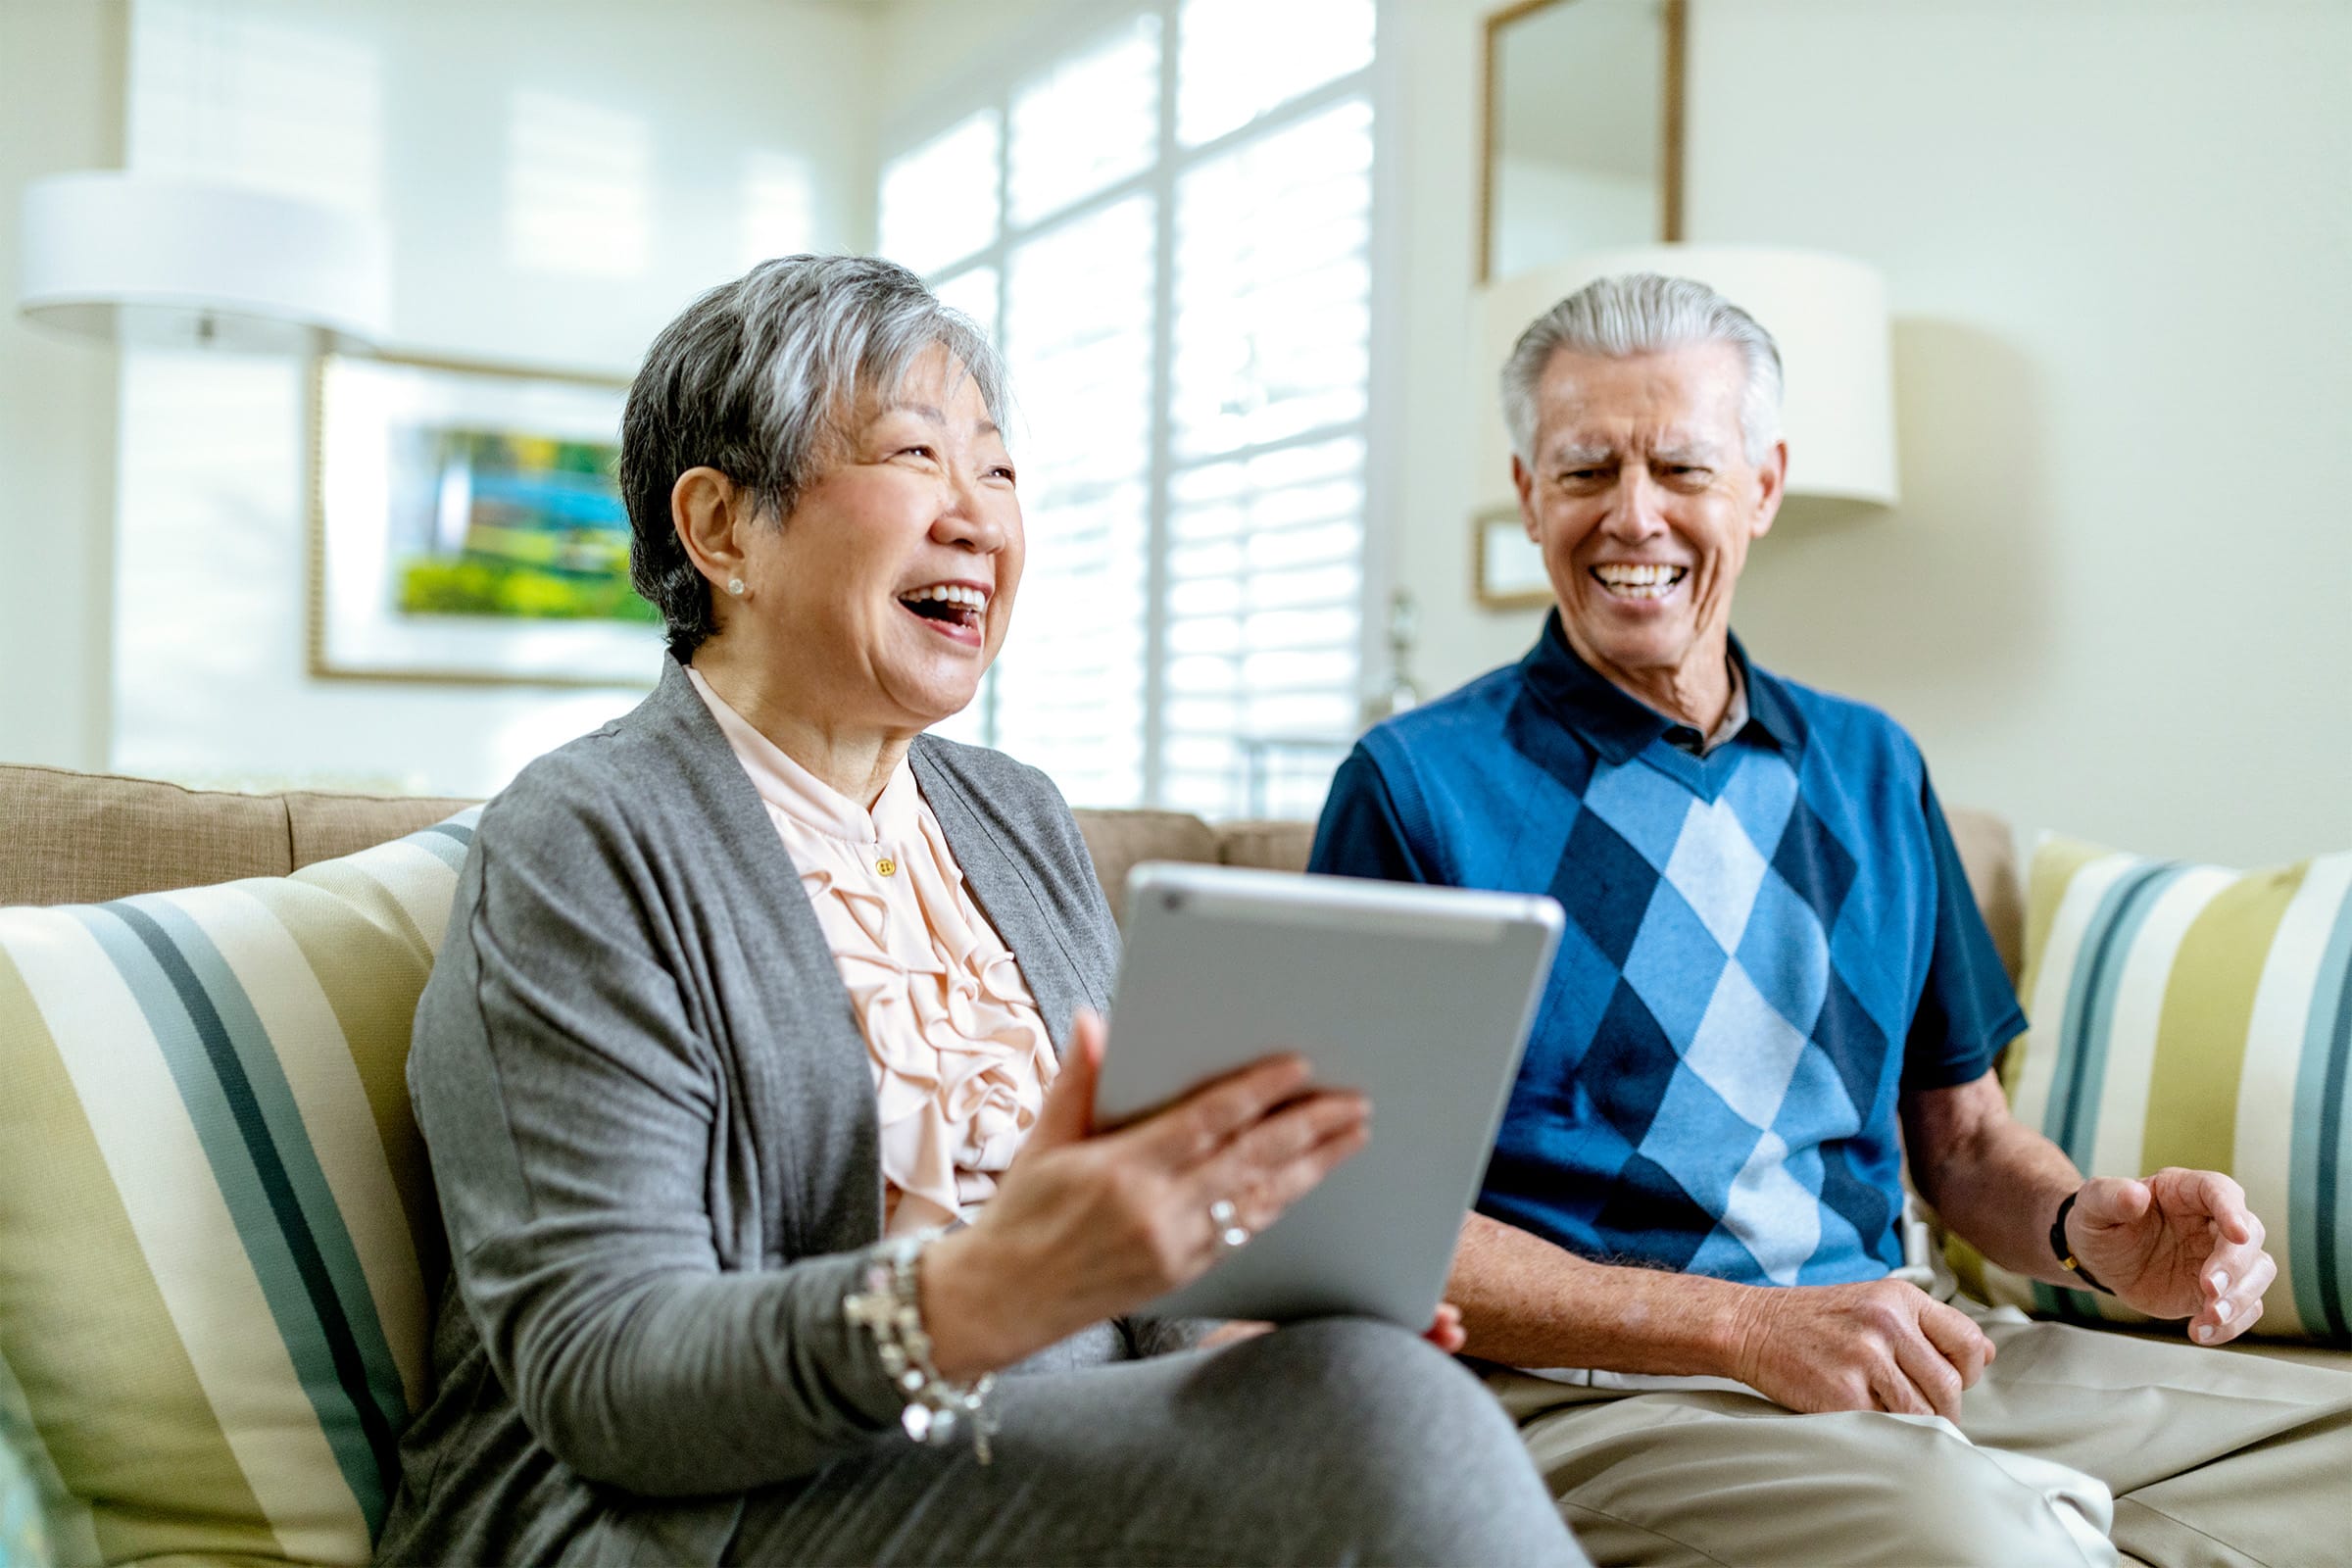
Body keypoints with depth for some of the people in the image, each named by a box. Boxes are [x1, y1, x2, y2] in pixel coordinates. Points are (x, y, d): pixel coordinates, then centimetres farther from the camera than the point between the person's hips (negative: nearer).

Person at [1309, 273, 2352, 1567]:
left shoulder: (1871, 769, 14)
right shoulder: (1413, 789, -4)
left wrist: (2081, 1228, -3)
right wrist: (1744, 1326, -18)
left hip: (1897, 1353, 6)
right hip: (1595, 1388, -6)